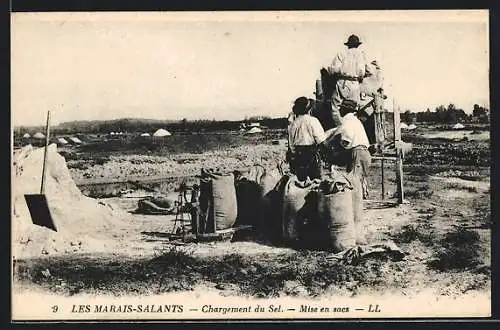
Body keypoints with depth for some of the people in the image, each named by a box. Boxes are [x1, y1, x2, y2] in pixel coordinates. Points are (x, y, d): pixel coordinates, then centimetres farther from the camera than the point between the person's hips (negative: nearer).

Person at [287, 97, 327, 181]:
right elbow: (320, 139, -13)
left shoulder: (293, 124, 3)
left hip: (298, 155, 4)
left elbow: (291, 144, 7)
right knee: (315, 179, 4)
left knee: (301, 180, 11)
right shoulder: (312, 120, -10)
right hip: (311, 154, -4)